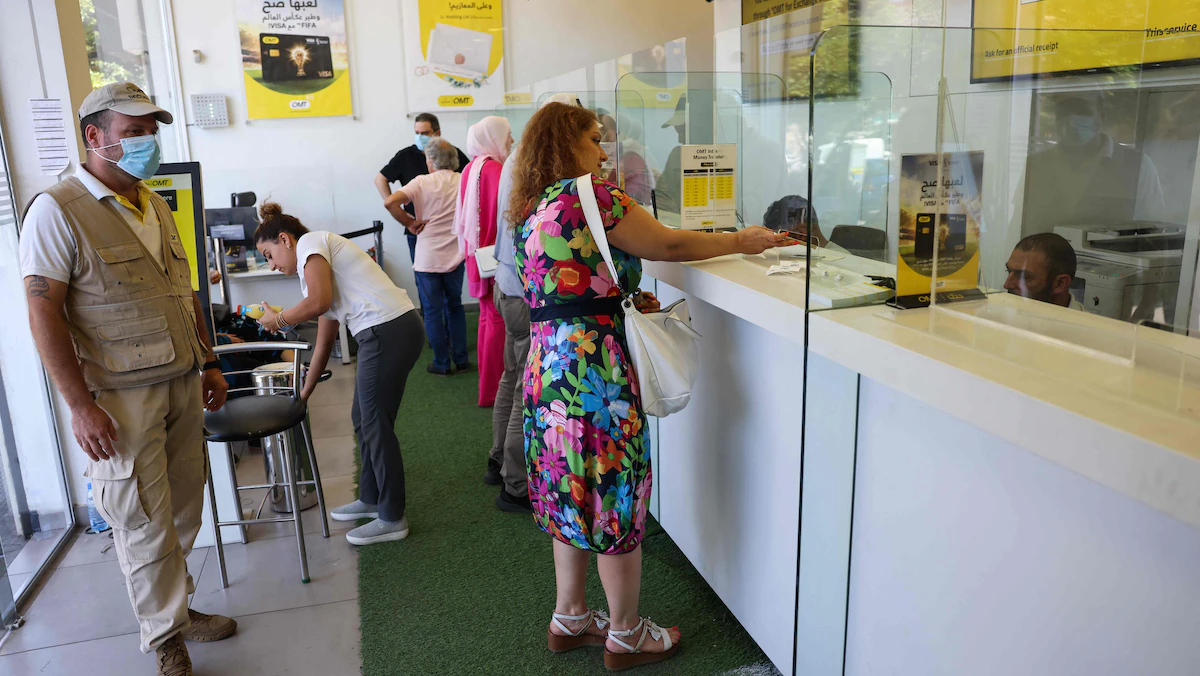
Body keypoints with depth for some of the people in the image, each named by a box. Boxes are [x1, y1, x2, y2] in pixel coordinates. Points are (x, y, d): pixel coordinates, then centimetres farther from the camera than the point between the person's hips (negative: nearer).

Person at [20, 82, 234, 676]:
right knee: (145, 525, 3)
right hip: (120, 398, -6)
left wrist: (210, 363, 18)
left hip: (182, 385, 7)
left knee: (183, 514, 14)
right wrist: (81, 405, -18)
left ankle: (175, 606, 34)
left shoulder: (155, 205, 13)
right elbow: (44, 312, -14)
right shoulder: (57, 211, -10)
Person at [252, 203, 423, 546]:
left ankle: (391, 518, 12)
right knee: (363, 419, 20)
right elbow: (324, 342, 29)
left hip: (388, 332, -10)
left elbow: (318, 301, -16)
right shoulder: (320, 262, 27)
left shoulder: (310, 243, 1)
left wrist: (278, 319, 2)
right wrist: (304, 393, 32)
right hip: (396, 330, 10)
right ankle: (371, 499, 35)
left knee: (375, 425, 0)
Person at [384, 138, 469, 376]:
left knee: (433, 312, 9)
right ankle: (461, 358, 22)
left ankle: (441, 363, 15)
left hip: (428, 259, -3)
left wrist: (410, 224, -9)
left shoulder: (422, 182, -10)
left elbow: (390, 202, -21)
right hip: (455, 257, 3)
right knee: (455, 306, 19)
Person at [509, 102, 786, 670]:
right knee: (616, 500, 6)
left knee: (575, 495, 20)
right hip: (593, 366, -9)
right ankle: (627, 637, 23)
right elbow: (669, 245, -8)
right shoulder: (589, 194, -12)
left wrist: (622, 299, 14)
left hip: (547, 364, 9)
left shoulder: (531, 209, 14)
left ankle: (569, 620, 34)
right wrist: (741, 241, 5)